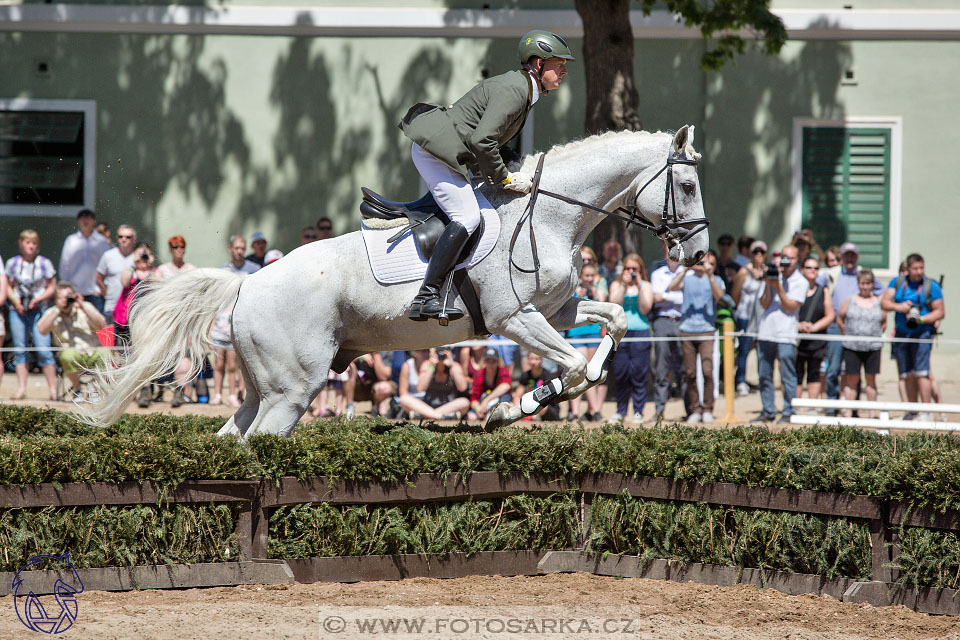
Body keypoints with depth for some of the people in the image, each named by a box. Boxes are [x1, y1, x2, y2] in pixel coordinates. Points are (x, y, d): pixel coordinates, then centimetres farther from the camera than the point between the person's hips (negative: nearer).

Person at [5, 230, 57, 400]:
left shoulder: (44, 263, 1)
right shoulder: (13, 263, 6)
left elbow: (52, 288, 4)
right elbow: (8, 286, 13)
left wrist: (38, 299, -11)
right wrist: (15, 300, -5)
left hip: (39, 310, -3)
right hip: (18, 309, 3)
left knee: (43, 349, -9)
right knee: (19, 349, 2)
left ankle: (53, 389, -6)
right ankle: (21, 389, 7)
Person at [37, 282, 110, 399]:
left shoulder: (86, 307, 7)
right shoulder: (52, 313, 6)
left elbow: (101, 325, -7)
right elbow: (42, 330, -13)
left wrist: (82, 307, -15)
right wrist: (57, 310, -14)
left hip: (93, 351, 1)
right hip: (74, 354, -1)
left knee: (104, 353, -32)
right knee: (67, 355, -35)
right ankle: (77, 390, -10)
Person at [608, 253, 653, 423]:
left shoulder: (646, 286, 10)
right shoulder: (616, 285, 12)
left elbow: (645, 309, -3)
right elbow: (614, 305, -3)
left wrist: (639, 287, -8)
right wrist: (624, 285, -9)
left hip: (641, 331, -1)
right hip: (620, 331, 1)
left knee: (639, 373, -4)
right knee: (620, 372, 0)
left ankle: (638, 411, 2)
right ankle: (621, 410, 11)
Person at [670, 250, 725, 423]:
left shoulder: (715, 280, 12)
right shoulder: (687, 278, 14)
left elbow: (719, 295, -8)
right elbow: (673, 287, -3)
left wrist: (710, 275, -17)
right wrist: (685, 270, -11)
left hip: (707, 331, -1)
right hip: (686, 330, 1)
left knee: (707, 371, -12)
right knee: (690, 373, 1)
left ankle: (707, 409, -4)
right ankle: (694, 409, 9)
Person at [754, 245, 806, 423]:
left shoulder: (800, 282, 2)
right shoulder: (772, 275, 13)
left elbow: (790, 307, -7)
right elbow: (765, 304, 6)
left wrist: (779, 287, -14)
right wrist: (767, 285, -8)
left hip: (785, 336, -4)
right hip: (765, 333, 4)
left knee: (788, 376, -5)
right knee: (764, 375, 7)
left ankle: (788, 412, -1)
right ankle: (768, 411, 14)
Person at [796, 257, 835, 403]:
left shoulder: (823, 292, 9)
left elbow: (830, 316, 6)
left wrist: (814, 327, -9)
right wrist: (797, 325, -16)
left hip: (817, 341, 2)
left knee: (814, 375, 4)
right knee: (796, 375, -3)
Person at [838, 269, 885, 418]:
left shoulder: (878, 303, 7)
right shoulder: (850, 301, 5)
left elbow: (884, 323, 13)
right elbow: (840, 319, 10)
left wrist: (876, 335, 4)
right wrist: (848, 334, 5)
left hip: (872, 348, 1)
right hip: (852, 347, -1)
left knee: (871, 379, 4)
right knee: (851, 380, -1)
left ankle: (872, 414, 9)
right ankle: (848, 413, 2)